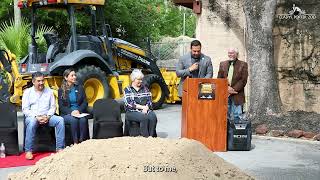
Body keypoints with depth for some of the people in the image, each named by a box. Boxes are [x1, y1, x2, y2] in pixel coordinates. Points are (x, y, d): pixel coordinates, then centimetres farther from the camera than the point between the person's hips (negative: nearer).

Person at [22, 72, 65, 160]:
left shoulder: (49, 91, 13)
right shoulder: (28, 92, 5)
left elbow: (53, 107, 9)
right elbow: (25, 109, -2)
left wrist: (47, 116, -11)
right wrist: (36, 117, -17)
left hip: (47, 117, 3)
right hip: (32, 116, -2)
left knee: (60, 120, -25)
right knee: (32, 122, -38)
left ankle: (60, 148, -23)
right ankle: (28, 151, -31)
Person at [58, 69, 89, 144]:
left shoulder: (80, 88, 16)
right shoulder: (61, 90, 8)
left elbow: (85, 103, 10)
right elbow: (61, 106, 2)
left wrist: (79, 110, -11)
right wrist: (71, 112, -17)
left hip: (80, 113, 2)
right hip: (67, 114, -2)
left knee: (83, 120, -33)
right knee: (73, 119, -35)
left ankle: (82, 141, -29)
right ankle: (75, 142, -31)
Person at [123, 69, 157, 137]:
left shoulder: (145, 88, 17)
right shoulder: (127, 90, 5)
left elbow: (150, 101, 10)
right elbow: (129, 103, -7)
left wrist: (146, 108, -12)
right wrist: (142, 107, -14)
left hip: (146, 110, 4)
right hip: (132, 112, -3)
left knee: (153, 117, -30)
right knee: (144, 117, -34)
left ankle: (152, 136, -26)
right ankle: (145, 137, -27)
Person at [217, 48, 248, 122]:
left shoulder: (243, 65, 3)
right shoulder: (222, 64, 13)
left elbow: (243, 80, -4)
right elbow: (219, 79, 8)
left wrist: (234, 89, -13)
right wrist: (226, 88, -8)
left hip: (237, 95, -2)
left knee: (237, 116, -1)